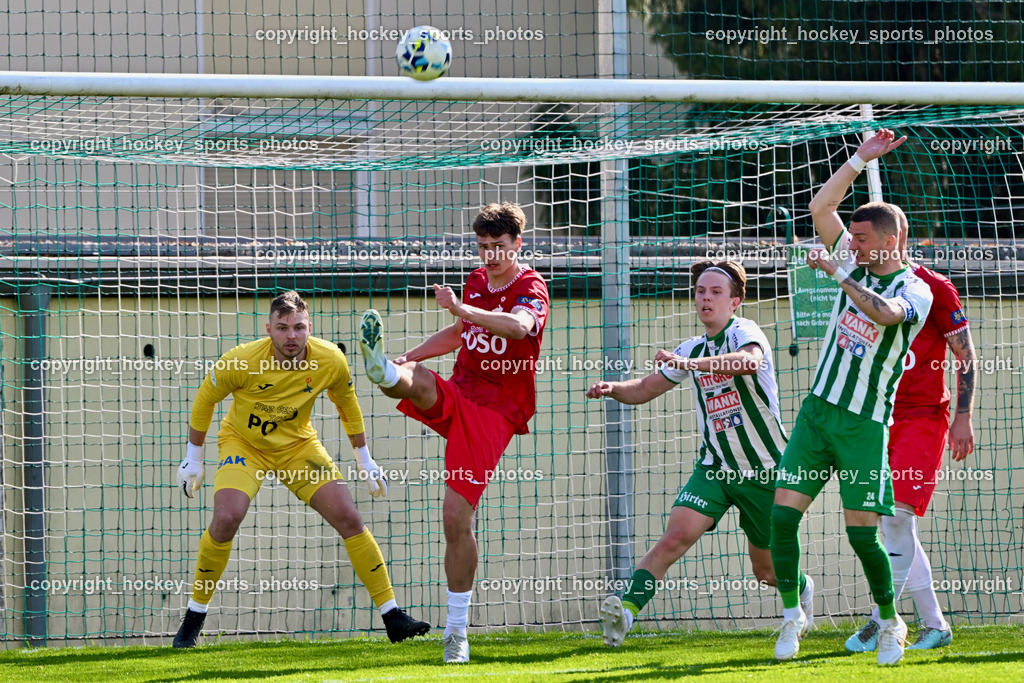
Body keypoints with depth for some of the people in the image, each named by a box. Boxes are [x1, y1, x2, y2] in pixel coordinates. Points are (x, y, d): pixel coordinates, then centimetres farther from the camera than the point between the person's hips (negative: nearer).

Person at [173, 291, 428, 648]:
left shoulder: (331, 361, -19)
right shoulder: (242, 361, -28)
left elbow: (346, 404, 3)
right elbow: (205, 399, -8)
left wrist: (364, 458, 11)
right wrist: (193, 458, 0)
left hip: (298, 445, 3)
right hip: (243, 443, -2)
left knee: (348, 518, -9)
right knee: (226, 520, -26)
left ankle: (392, 616, 0)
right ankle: (194, 616, -6)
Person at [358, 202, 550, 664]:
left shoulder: (530, 288, -7)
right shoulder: (476, 282, 15)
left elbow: (520, 326, -31)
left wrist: (463, 309, -45)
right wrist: (410, 357, 20)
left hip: (494, 410, -6)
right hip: (456, 396, 6)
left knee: (457, 517, -11)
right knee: (417, 381, -31)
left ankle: (457, 630, -3)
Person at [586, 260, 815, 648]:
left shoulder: (744, 332, -13)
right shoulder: (693, 349, 8)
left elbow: (750, 361, -38)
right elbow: (645, 389, 16)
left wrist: (692, 364, -51)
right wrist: (612, 388, -7)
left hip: (766, 471, -4)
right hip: (715, 467, 4)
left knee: (768, 572, 10)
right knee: (676, 535, -22)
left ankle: (802, 589, 44)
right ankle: (626, 609, -32)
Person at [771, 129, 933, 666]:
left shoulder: (914, 290, -7)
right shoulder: (855, 264, 9)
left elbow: (885, 313, -30)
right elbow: (820, 207, 2)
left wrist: (839, 274, -22)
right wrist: (861, 159, -4)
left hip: (865, 425, -5)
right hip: (817, 410, 5)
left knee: (862, 533, -6)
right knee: (783, 514, -5)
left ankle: (890, 622, 13)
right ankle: (791, 616, 7)